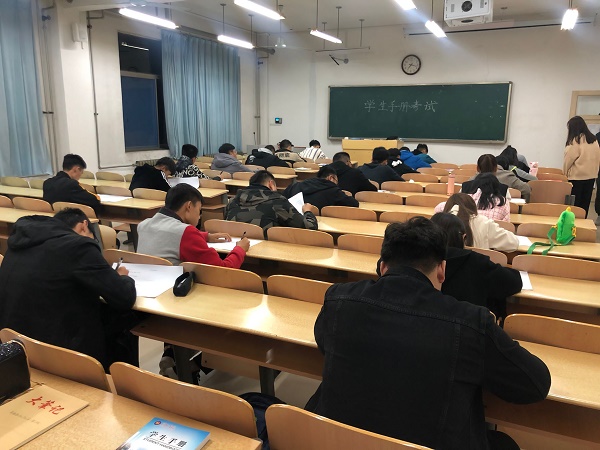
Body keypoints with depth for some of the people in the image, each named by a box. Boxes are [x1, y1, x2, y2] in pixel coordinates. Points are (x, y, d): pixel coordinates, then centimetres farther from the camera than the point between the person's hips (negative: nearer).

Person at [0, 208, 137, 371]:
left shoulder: (23, 236, 4)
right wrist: (121, 277, 6)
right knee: (124, 319, 12)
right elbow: (125, 298, -16)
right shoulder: (78, 245, -19)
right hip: (53, 349, -8)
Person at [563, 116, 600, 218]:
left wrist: (565, 172, 4)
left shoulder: (575, 140, -13)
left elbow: (569, 159, -9)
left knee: (574, 202, 2)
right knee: (585, 203, 11)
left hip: (576, 176, -6)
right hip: (591, 176, 6)